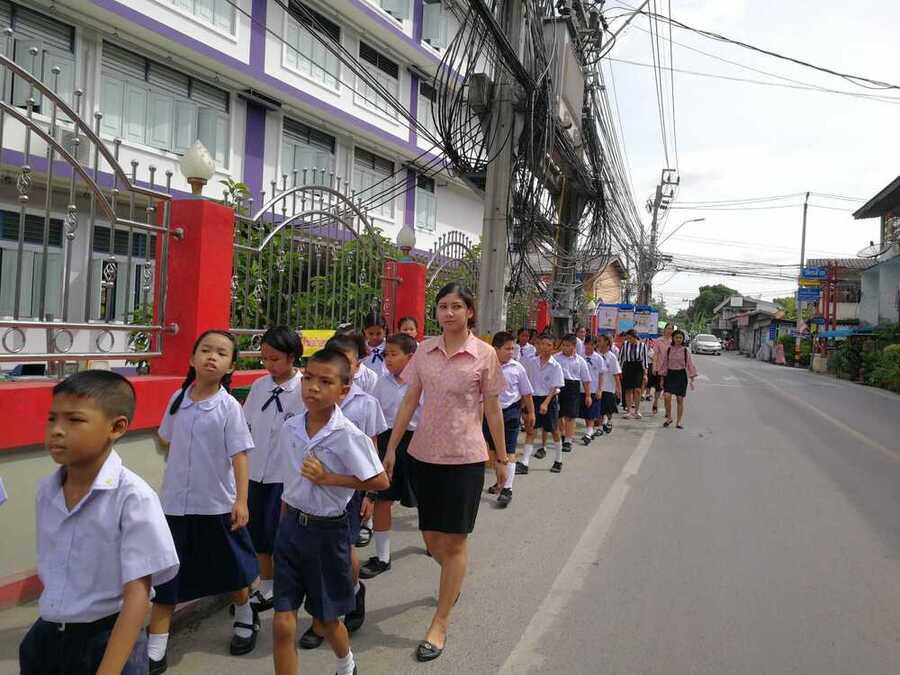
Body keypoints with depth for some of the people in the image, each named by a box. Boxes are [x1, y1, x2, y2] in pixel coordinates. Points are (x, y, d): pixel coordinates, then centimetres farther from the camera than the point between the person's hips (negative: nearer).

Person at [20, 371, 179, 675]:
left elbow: (137, 594, -21)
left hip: (107, 640, -5)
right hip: (45, 637, 6)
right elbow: (48, 569, 12)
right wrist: (50, 626, 14)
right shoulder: (45, 490, -2)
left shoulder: (132, 497, -22)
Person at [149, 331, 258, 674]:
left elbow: (240, 455, -14)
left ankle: (245, 618, 42)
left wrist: (241, 501, -17)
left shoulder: (229, 407, -13)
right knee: (165, 575, 6)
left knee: (230, 569, 15)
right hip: (175, 503, 3)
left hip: (217, 504, -3)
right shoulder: (177, 399, -1)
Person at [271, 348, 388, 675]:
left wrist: (329, 479, -20)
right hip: (291, 527, 3)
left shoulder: (349, 436, -19)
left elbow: (380, 481, -16)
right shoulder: (289, 428, -3)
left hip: (328, 530, -3)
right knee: (283, 623, -1)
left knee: (325, 620, 16)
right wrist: (286, 523, 15)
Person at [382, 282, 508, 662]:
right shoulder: (424, 350, 2)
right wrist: (391, 448, 5)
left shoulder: (484, 355, -6)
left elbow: (493, 410, -1)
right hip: (424, 454, 4)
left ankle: (439, 624, 17)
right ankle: (453, 581, 47)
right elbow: (409, 402, 6)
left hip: (464, 457, -4)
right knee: (431, 537, 15)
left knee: (454, 541, 3)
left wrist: (501, 458, 3)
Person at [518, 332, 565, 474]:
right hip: (534, 398, 3)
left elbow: (554, 388, -12)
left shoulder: (555, 366, -8)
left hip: (549, 399, -2)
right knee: (530, 429, -2)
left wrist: (545, 403, -22)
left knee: (554, 430, 9)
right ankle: (524, 463, -3)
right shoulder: (531, 362, 2)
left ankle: (559, 461, 27)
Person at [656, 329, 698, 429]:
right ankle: (669, 418, 4)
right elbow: (664, 363, 6)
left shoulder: (685, 350, 0)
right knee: (667, 396, -16)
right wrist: (662, 378, 3)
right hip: (670, 374, 0)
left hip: (681, 375, 0)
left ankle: (678, 422, 12)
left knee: (680, 399, 1)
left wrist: (692, 380, -4)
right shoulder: (668, 349, 2)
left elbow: (690, 364, 1)